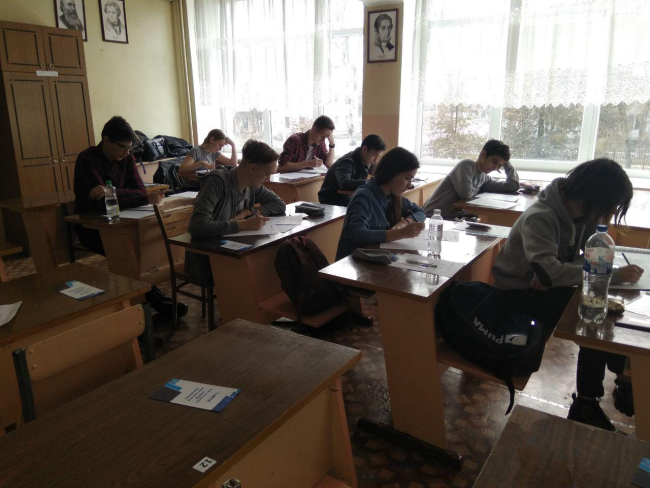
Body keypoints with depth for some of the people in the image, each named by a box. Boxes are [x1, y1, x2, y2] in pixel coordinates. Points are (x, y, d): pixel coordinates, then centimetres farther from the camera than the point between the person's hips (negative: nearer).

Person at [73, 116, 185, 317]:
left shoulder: (126, 158, 1)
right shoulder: (88, 160, -18)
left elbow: (140, 190, -12)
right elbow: (104, 203, -28)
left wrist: (111, 192, -31)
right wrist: (146, 199, -29)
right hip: (91, 227, -5)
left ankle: (145, 293, -10)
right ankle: (152, 296, -13)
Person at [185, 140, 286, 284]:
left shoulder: (252, 184, -1)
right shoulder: (217, 181, -23)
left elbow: (280, 204, 5)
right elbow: (198, 226, -33)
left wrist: (247, 213, -11)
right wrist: (244, 224, -32)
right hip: (205, 259, -7)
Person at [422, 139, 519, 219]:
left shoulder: (484, 178, 10)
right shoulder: (467, 165, -12)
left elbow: (513, 186, 9)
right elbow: (466, 194, -27)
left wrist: (506, 162, 8)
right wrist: (477, 190, -6)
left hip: (453, 219, 8)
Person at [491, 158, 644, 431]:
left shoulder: (583, 213, -4)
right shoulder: (540, 218, -29)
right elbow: (549, 271, -41)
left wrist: (553, 274, -27)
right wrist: (615, 275, -36)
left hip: (549, 286, 7)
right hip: (520, 293, -7)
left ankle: (626, 380, 6)